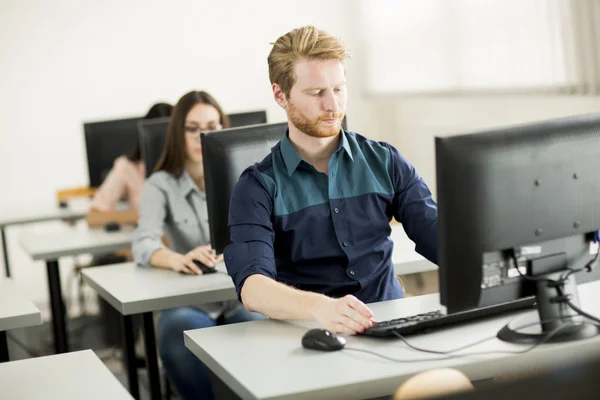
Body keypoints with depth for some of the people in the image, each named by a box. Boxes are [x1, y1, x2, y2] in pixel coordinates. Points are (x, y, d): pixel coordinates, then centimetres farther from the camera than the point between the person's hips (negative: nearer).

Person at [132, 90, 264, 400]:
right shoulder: (160, 185, 1)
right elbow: (143, 246, -15)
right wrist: (178, 260, -40)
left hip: (242, 296, 1)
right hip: (189, 303, 0)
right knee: (178, 334, -34)